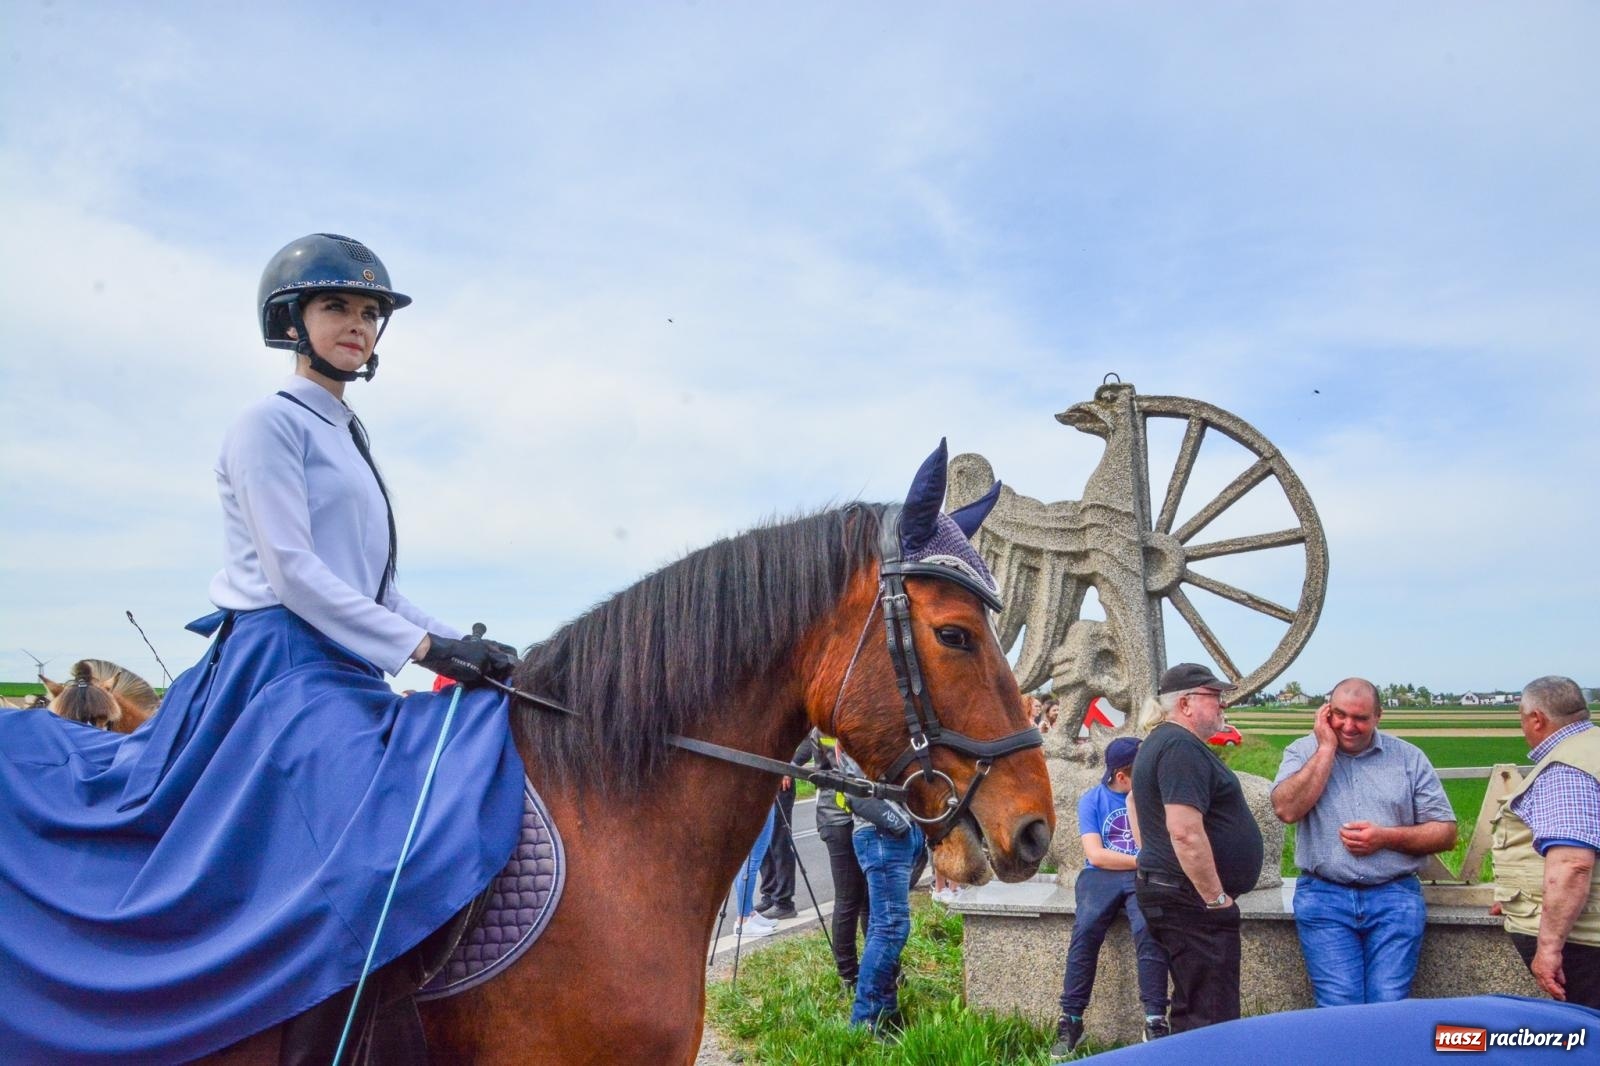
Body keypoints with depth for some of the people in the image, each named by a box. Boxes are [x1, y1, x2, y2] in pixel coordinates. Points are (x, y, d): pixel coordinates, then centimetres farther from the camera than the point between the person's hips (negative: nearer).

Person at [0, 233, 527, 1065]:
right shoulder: (270, 424, -3)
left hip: (348, 678, 9)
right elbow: (293, 575, -13)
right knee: (363, 877, -25)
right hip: (285, 668, -9)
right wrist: (424, 647, -17)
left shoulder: (351, 441, 22)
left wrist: (461, 645, 5)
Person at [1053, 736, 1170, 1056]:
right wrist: (1143, 859, -6)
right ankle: (1071, 1021, -21)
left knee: (1149, 931, -31)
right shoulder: (1092, 800, 8)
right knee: (1085, 931, -28)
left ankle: (1155, 1021, -25)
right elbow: (1095, 855, -1)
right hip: (1100, 876, 0)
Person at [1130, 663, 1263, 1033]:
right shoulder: (1182, 746, -18)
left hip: (1165, 888, 11)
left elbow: (1135, 802, 30)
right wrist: (1216, 898, -19)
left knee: (1191, 1011, 19)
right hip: (1193, 900, -11)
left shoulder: (1159, 742, 16)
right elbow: (1185, 833, -27)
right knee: (1212, 1018, -6)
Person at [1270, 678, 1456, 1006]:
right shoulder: (1304, 752, 6)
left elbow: (1446, 832, 8)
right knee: (1339, 1009, -6)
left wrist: (1385, 837, -9)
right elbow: (1287, 809, -12)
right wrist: (1327, 748, -9)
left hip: (1395, 896, 1)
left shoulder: (1408, 757, 8)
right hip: (1324, 896, -1)